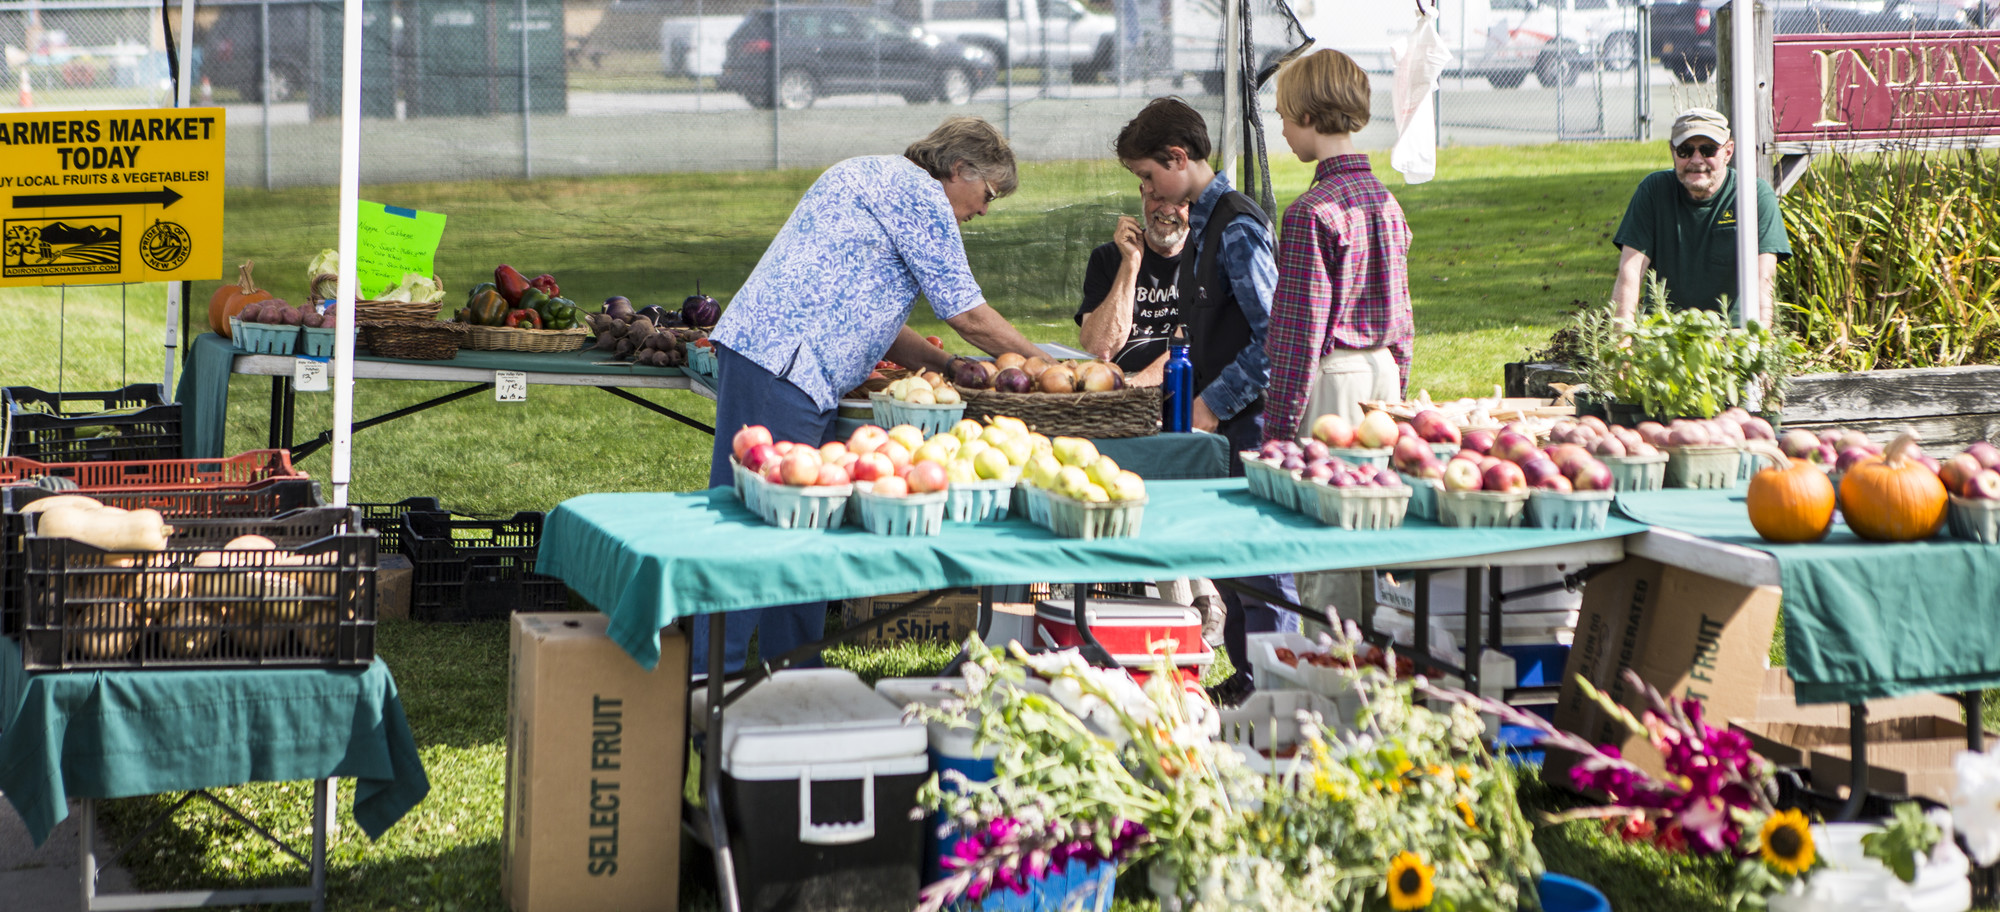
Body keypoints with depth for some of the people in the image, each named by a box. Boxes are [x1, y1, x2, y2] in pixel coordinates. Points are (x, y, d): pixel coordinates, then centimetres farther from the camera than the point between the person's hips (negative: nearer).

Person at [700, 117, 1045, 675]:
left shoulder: (872, 179, 28)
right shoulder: (917, 189, -4)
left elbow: (871, 319, 31)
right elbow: (968, 315, -3)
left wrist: (947, 365, 22)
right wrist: (1041, 365, 11)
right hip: (780, 363, -11)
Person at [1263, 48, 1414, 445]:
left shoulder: (1311, 211, -16)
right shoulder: (1386, 200, 8)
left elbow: (1301, 327, -17)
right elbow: (1401, 313, 14)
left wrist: (1278, 430, -14)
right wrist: (1395, 391, 23)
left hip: (1332, 378, -8)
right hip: (1384, 371, 8)